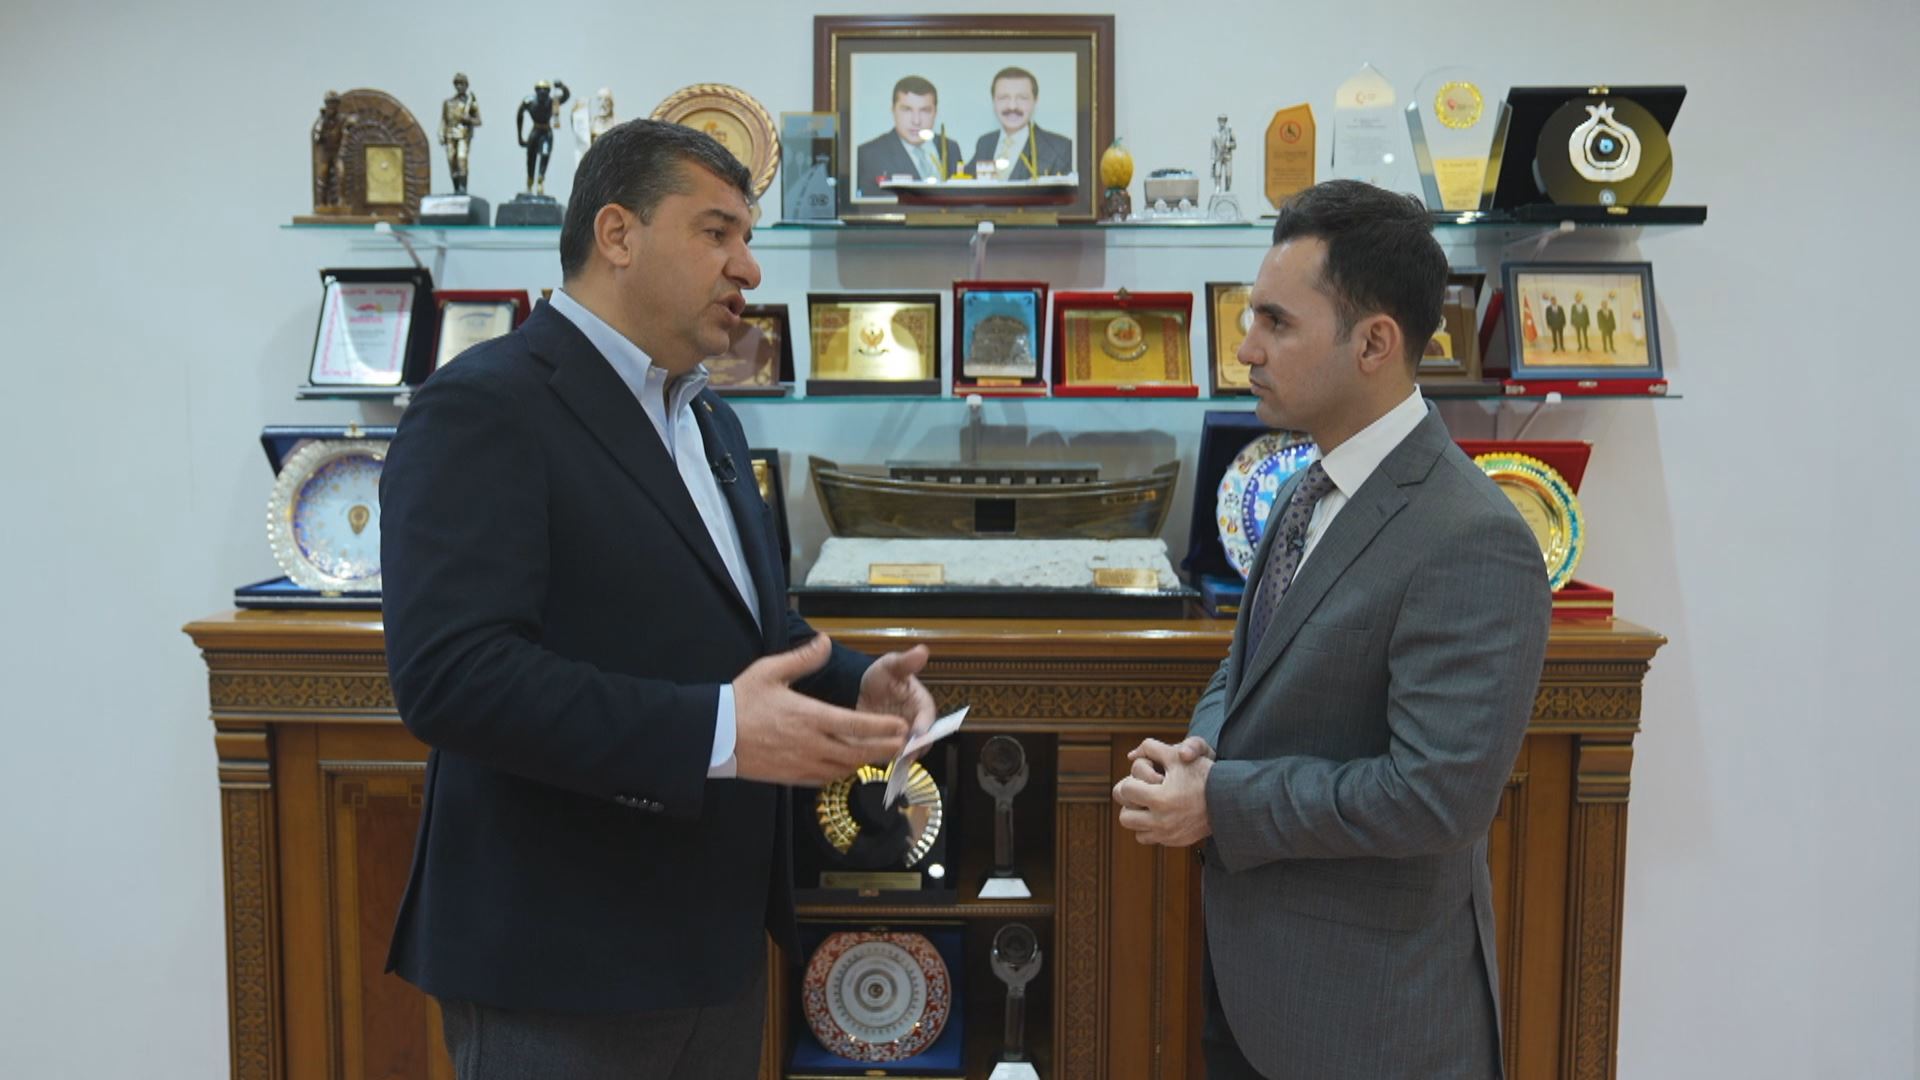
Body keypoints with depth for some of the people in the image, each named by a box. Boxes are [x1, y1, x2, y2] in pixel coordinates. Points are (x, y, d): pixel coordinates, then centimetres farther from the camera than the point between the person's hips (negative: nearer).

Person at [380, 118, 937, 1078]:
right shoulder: (484, 407, -15)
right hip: (564, 958, -8)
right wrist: (717, 732, -30)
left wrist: (854, 686, -1)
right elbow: (449, 673, -25)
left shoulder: (709, 421, 15)